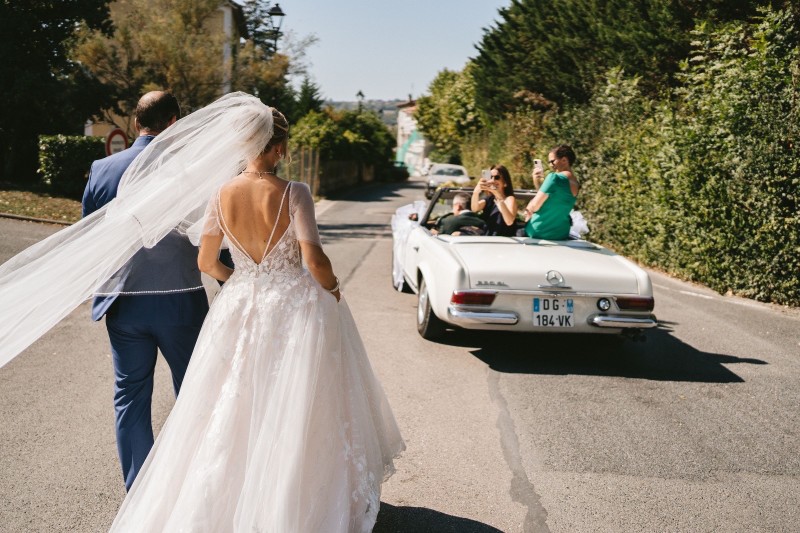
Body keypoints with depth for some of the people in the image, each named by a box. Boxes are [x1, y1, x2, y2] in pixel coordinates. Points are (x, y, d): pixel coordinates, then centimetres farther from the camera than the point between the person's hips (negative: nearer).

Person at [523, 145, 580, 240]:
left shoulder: (555, 177, -17)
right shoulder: (576, 184, 8)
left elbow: (534, 206, -15)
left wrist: (528, 211, 6)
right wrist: (537, 182, 6)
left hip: (540, 233, -8)